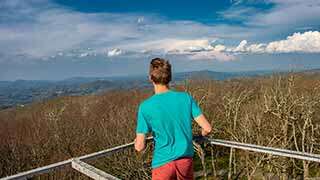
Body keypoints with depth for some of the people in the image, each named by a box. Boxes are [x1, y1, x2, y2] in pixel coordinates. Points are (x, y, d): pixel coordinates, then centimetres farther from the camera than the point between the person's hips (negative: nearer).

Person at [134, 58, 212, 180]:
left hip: (163, 163, -3)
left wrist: (136, 142, 10)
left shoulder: (145, 107, -17)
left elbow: (140, 147, -14)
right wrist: (201, 135, 15)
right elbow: (207, 128, -8)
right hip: (186, 159, 3)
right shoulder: (186, 98, -9)